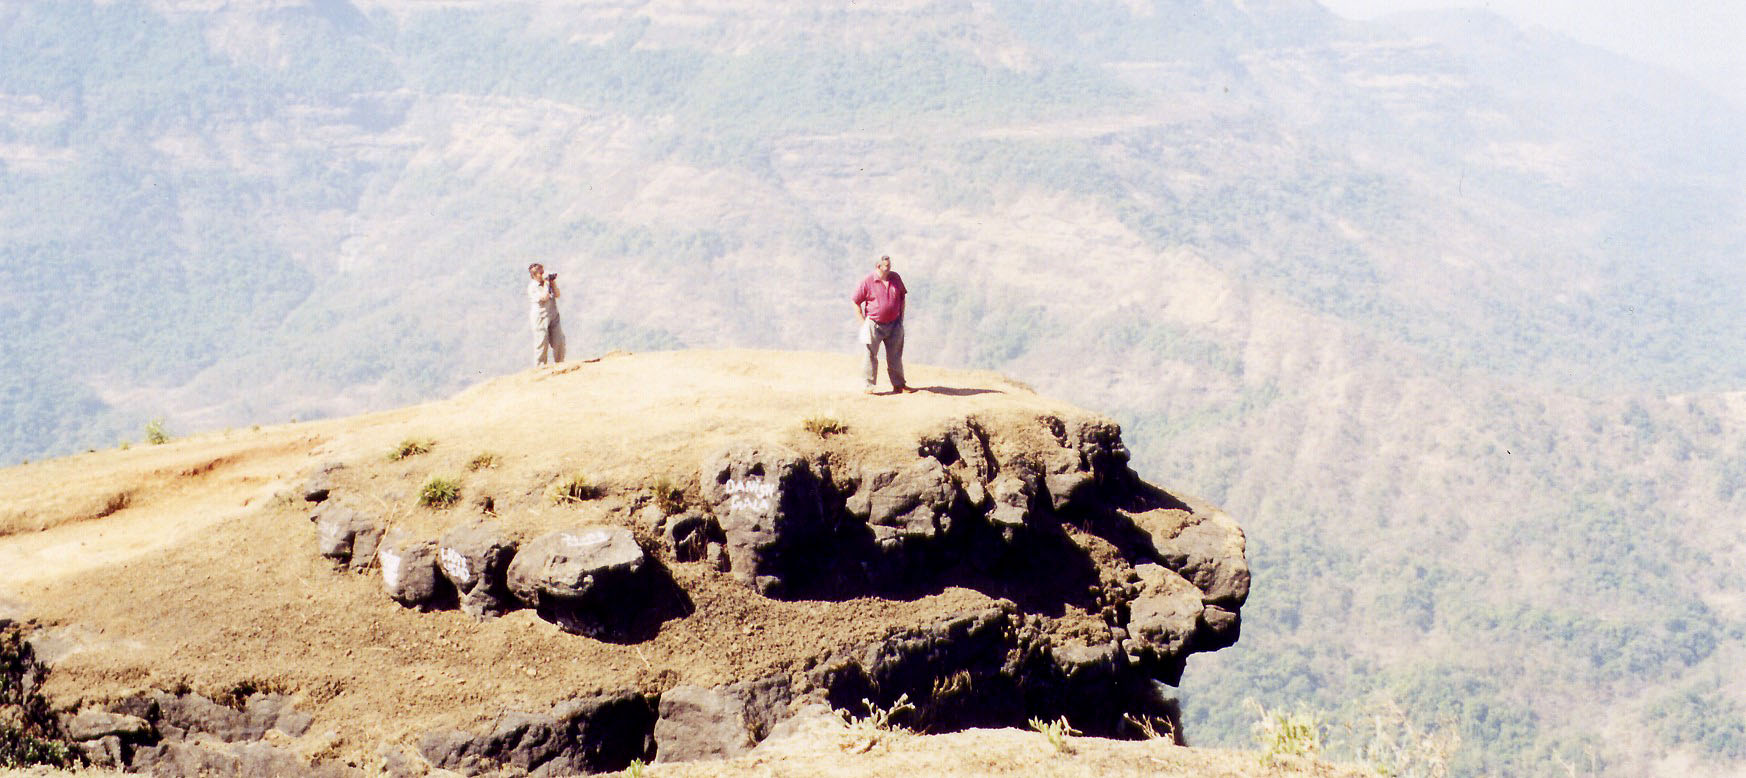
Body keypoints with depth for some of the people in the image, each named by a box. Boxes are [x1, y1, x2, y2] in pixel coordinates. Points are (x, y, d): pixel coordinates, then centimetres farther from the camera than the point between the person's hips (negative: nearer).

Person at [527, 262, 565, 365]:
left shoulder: (547, 283, 11)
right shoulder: (533, 287, -9)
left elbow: (557, 295, 7)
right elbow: (544, 297, -21)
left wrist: (553, 282, -1)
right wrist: (546, 283, -15)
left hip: (553, 317, 6)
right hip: (540, 318, -6)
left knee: (559, 342, 3)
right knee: (543, 344, -4)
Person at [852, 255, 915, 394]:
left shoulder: (895, 278, 3)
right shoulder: (867, 282, -10)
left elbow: (902, 297, 16)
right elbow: (856, 303, -4)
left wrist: (901, 318, 11)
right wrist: (863, 323, -7)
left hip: (893, 324, 4)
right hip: (874, 324, -4)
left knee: (895, 356, 9)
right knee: (871, 355, 0)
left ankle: (898, 384, 17)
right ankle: (870, 386, 8)